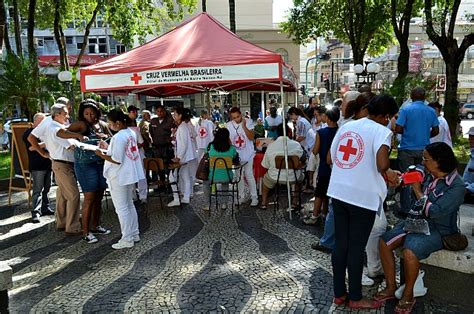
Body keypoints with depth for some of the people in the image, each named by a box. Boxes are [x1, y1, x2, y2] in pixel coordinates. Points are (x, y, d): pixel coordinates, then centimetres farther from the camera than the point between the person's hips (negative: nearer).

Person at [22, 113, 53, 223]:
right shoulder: (29, 133, -2)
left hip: (47, 164, 7)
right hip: (37, 166, -7)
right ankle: (36, 212, -6)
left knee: (46, 187, 12)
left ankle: (45, 208, 21)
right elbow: (31, 147, -16)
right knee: (38, 189, -8)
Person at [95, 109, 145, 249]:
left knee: (122, 208, 1)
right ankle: (134, 234, 28)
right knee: (129, 205, 19)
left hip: (119, 178, -9)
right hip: (131, 175, 9)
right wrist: (108, 147, 12)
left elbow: (117, 160, -23)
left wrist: (101, 155, -12)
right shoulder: (131, 133, 6)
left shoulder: (118, 137, -22)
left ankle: (127, 239, 9)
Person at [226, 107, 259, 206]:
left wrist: (244, 126, -24)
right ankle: (241, 197, 22)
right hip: (236, 155, 3)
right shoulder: (228, 125, -3)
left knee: (249, 176, -2)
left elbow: (251, 137, -16)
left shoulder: (248, 122, -9)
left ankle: (254, 197, 7)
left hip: (248, 155, -3)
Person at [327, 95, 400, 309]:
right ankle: (355, 298, 22)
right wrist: (387, 173, -2)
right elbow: (382, 164, -24)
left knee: (340, 243, 14)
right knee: (356, 247, 6)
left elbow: (331, 158, 14)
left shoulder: (346, 127, 11)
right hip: (363, 196, -5)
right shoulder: (381, 131, -8)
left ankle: (339, 293, 26)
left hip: (338, 192, 6)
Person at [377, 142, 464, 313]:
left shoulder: (456, 186, -17)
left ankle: (408, 295, -6)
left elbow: (433, 212, -24)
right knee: (384, 242, -11)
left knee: (409, 252, -31)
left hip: (437, 230, -6)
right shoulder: (427, 175, -1)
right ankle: (391, 287, 2)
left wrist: (417, 190, -15)